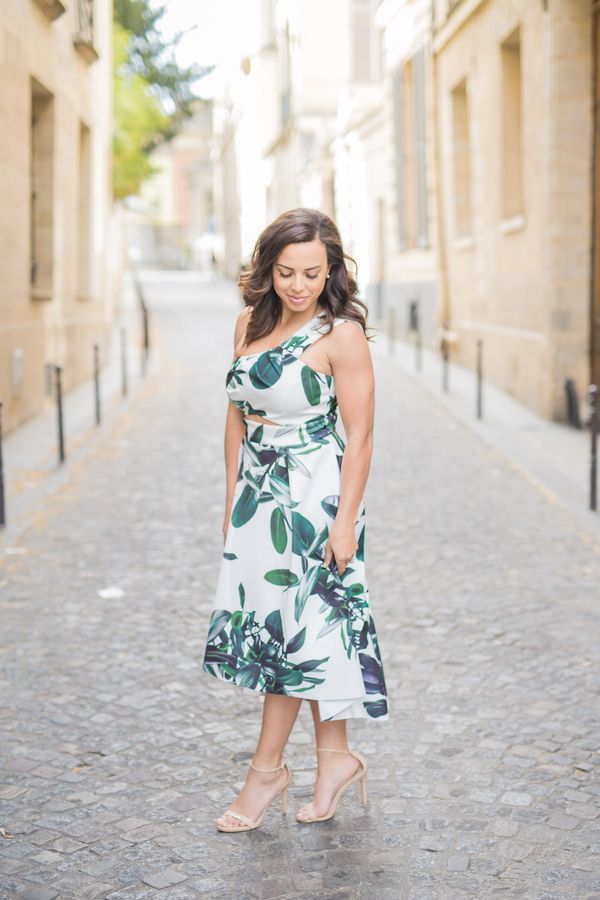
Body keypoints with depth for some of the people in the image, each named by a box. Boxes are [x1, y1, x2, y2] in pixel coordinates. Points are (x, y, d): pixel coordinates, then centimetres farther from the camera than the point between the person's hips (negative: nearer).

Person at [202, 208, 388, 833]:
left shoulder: (341, 335, -12)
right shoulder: (251, 324, 7)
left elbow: (359, 435, -13)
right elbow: (237, 415, 13)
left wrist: (345, 521, -16)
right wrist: (232, 497, 12)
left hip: (313, 493, -6)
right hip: (258, 490, 6)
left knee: (289, 624, 1)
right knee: (304, 628, 11)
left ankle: (267, 769, 15)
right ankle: (335, 758, 23)